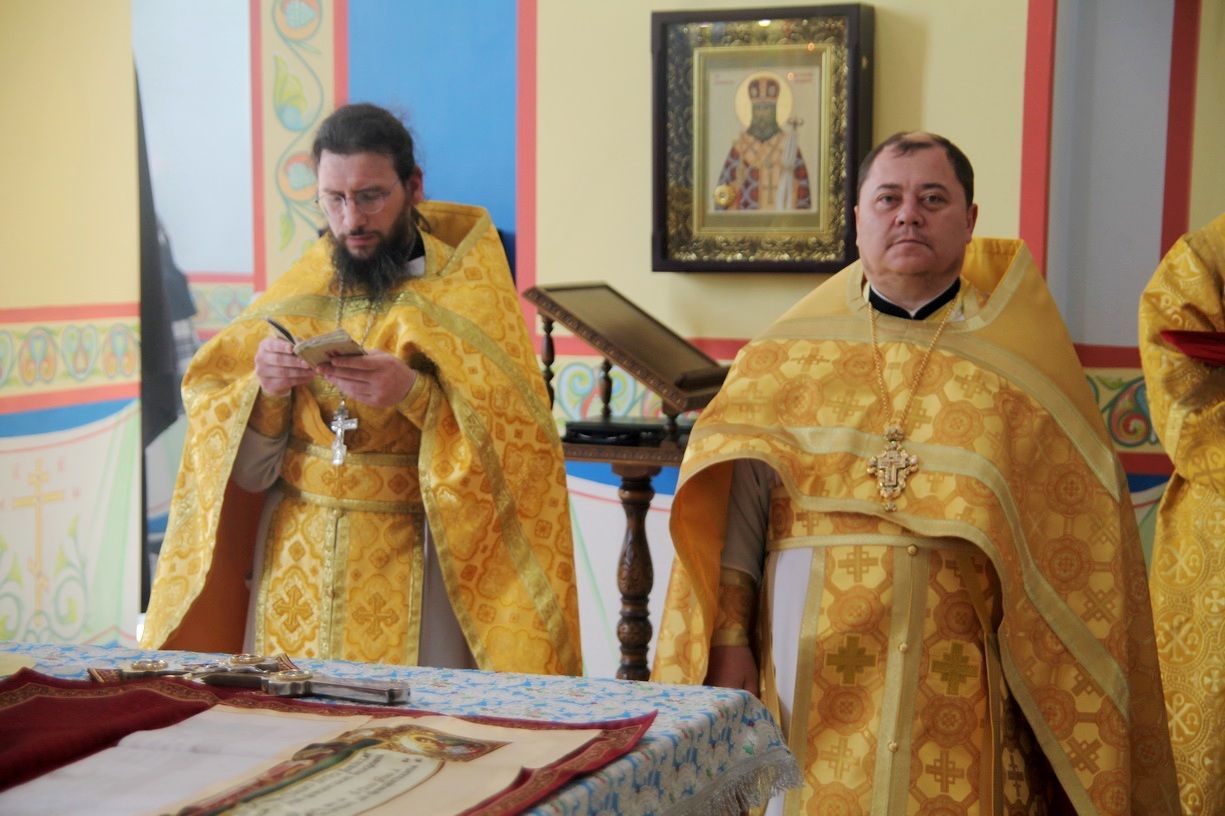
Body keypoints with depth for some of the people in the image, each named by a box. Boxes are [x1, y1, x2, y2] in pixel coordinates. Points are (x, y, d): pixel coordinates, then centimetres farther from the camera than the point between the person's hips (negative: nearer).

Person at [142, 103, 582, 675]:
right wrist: (263, 392, -15)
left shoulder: (467, 291, -1)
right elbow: (246, 466, 3)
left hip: (409, 578, -3)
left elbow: (513, 439, -14)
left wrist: (414, 395, -27)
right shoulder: (296, 292, 8)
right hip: (294, 572, 3)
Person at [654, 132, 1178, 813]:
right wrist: (729, 640, -6)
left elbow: (1074, 543, 2)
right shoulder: (788, 356, 6)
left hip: (956, 688, -1)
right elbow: (737, 507, 3)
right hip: (807, 679, 1)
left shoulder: (1018, 362, 3)